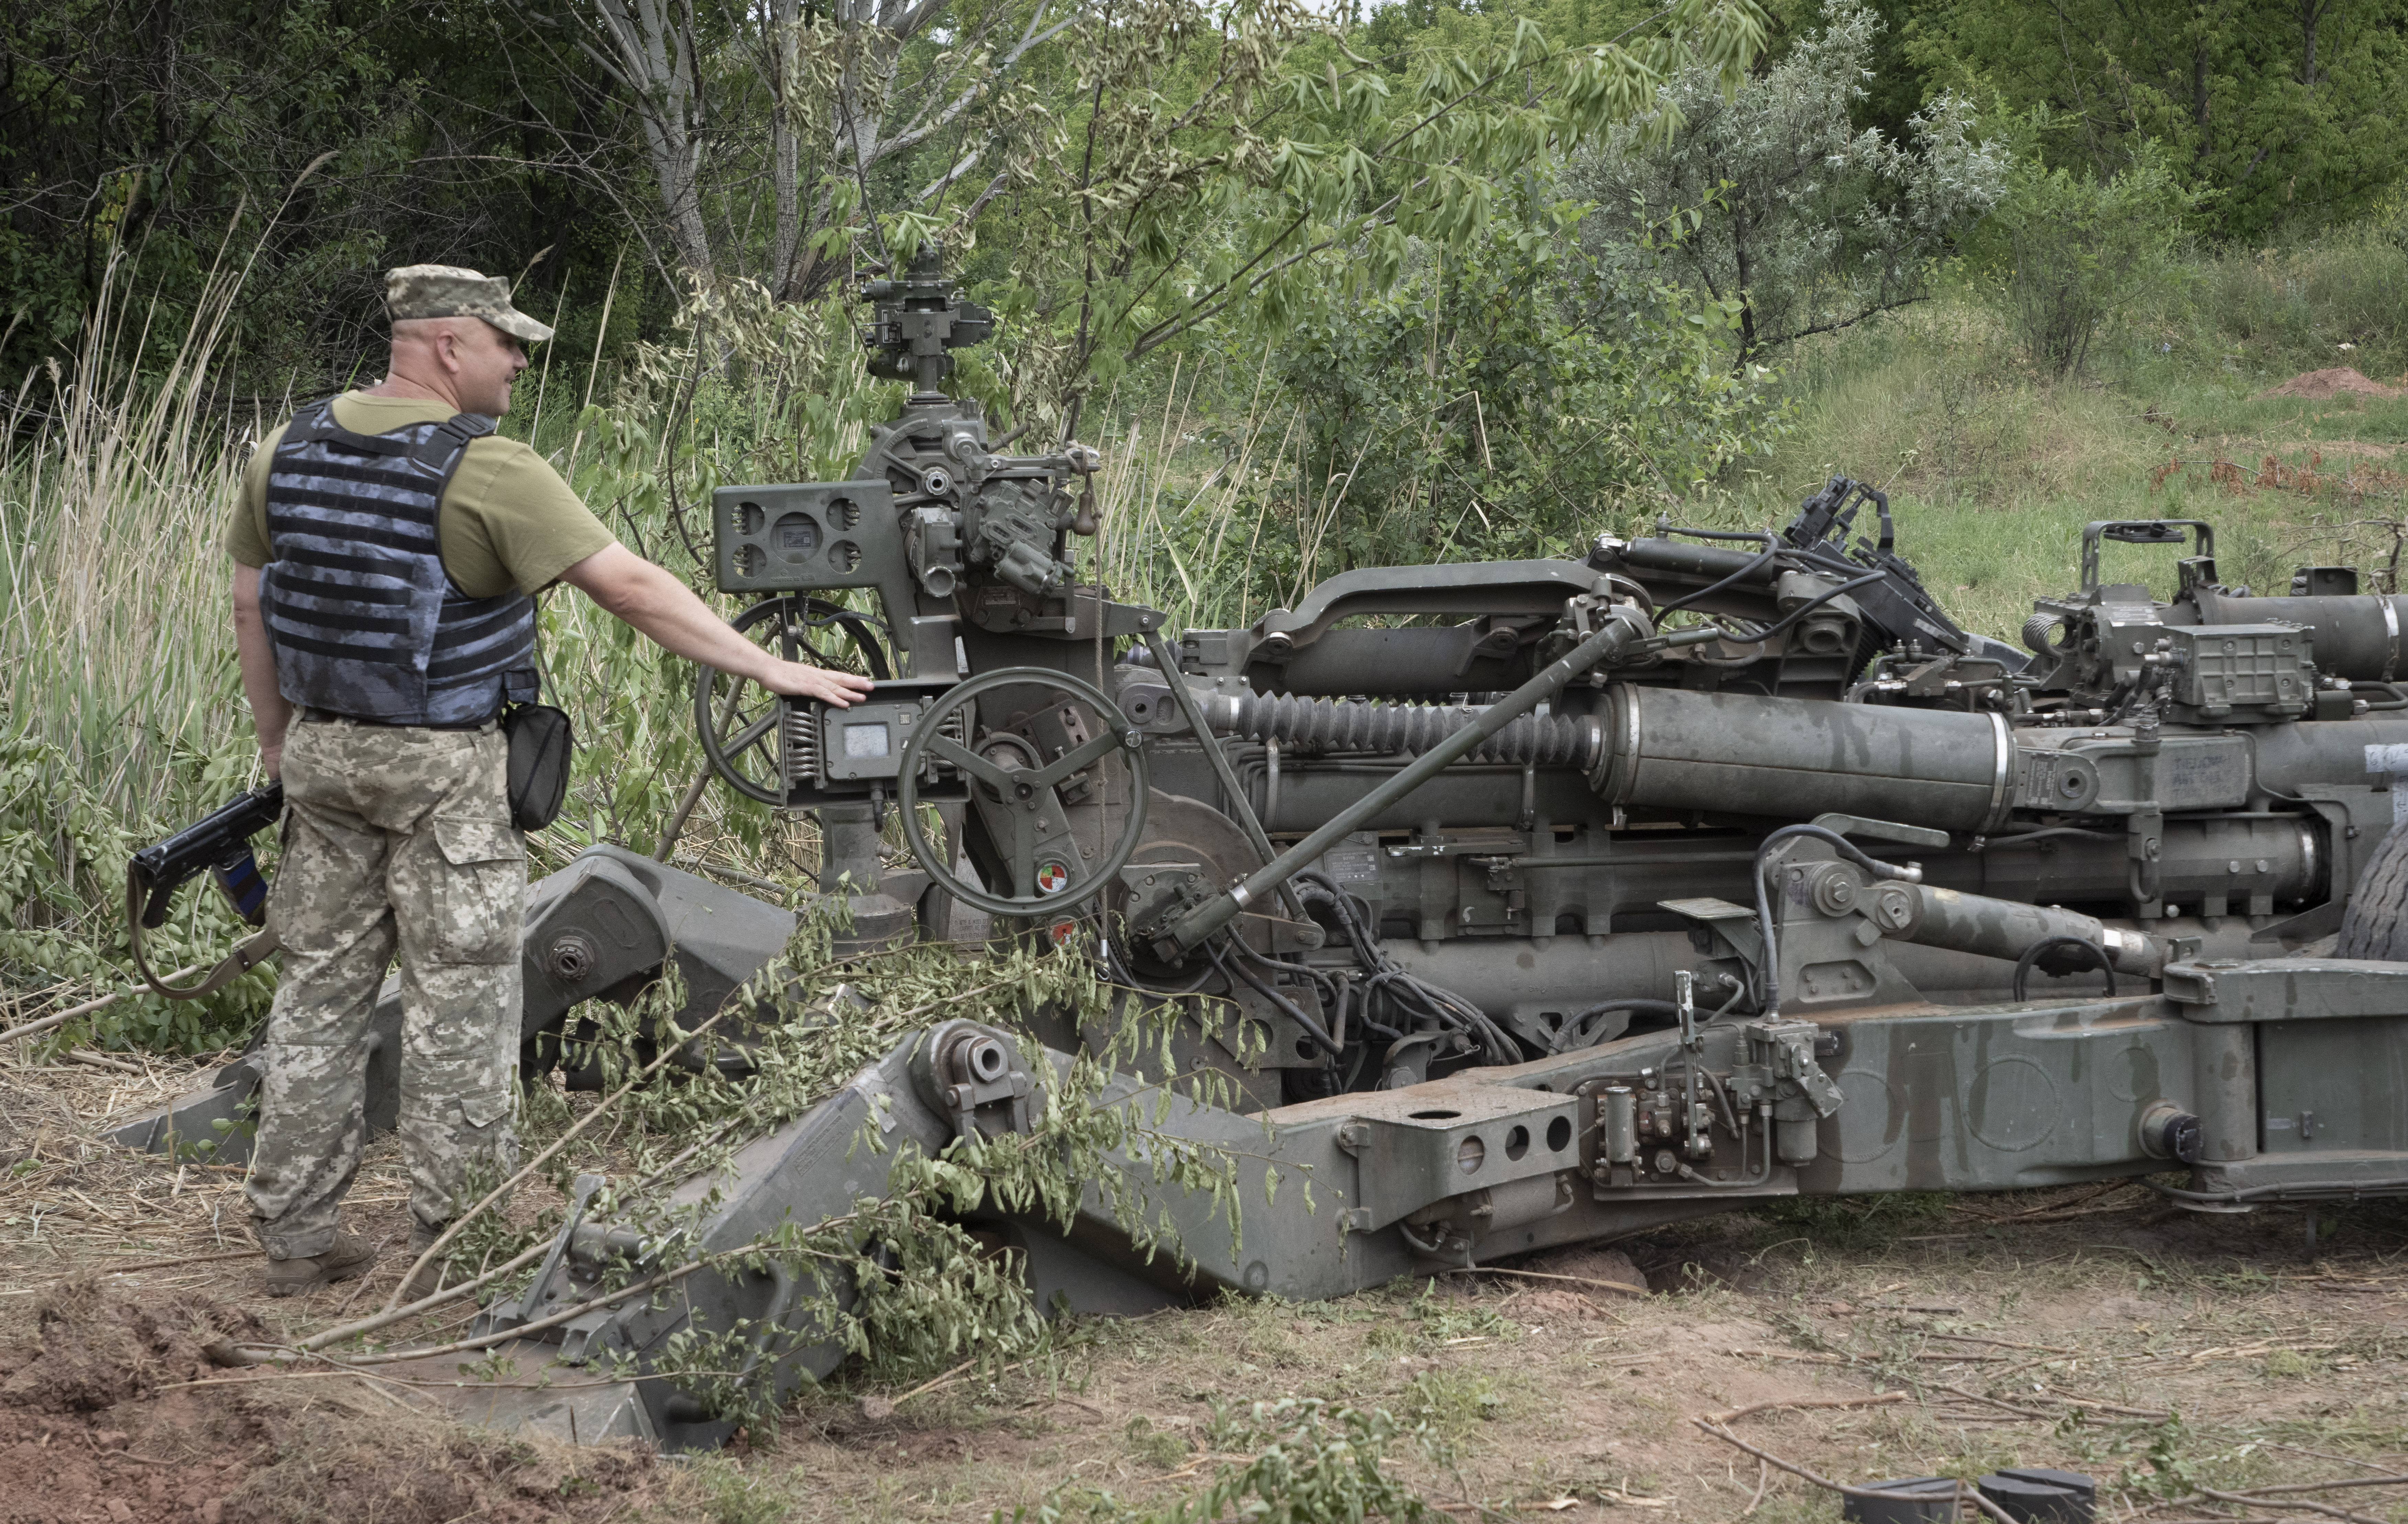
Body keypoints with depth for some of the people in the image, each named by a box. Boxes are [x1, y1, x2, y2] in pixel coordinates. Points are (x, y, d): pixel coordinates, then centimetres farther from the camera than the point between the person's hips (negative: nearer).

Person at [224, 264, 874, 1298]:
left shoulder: (289, 450, 4)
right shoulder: (487, 472, -16)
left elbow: (251, 603, 12)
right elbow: (632, 588, -18)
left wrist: (278, 743, 22)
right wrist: (771, 672, -15)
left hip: (322, 749, 6)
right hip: (442, 766, -6)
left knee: (322, 983, 13)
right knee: (460, 997, 2)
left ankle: (295, 1232, 17)